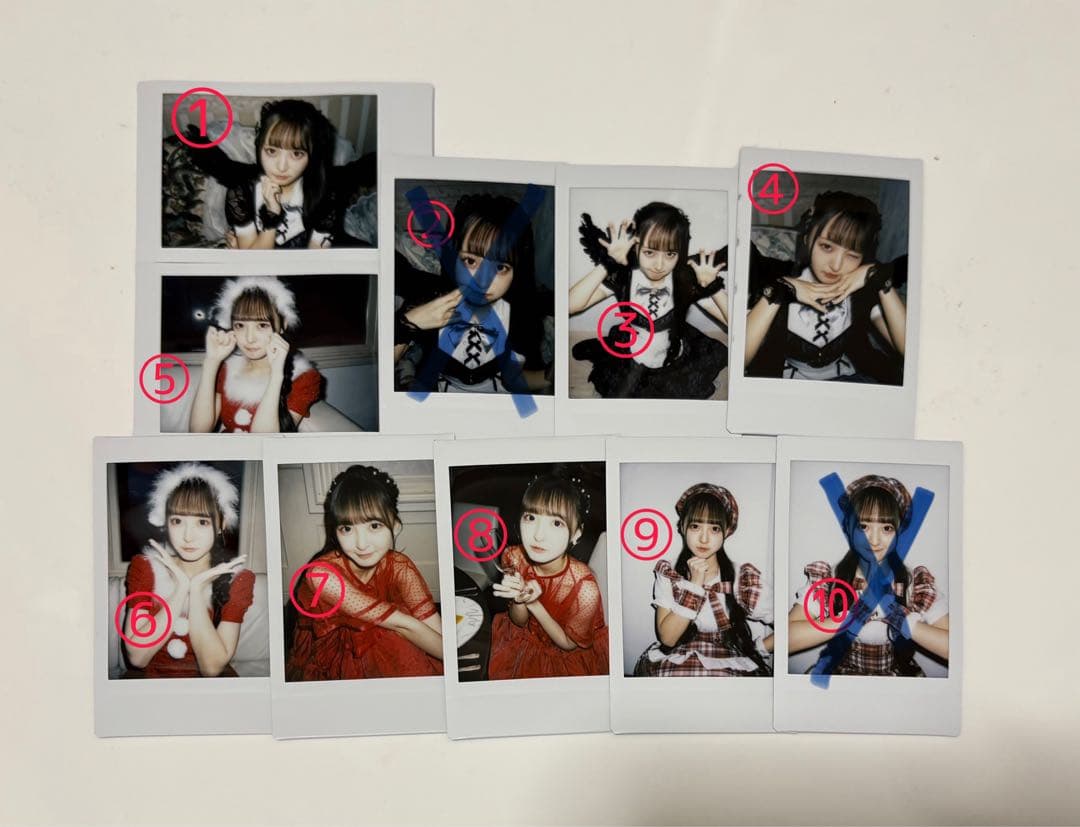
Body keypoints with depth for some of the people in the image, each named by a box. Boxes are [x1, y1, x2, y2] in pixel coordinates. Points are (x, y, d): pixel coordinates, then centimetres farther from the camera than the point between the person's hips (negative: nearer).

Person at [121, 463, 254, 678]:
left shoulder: (237, 578, -7)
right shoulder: (144, 567, -4)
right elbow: (137, 657, -12)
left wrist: (197, 590, -19)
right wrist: (181, 588, -18)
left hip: (211, 687, 0)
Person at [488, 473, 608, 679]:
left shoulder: (585, 588, -36)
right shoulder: (513, 558, -23)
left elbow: (568, 643, -17)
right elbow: (519, 622, -8)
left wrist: (533, 604, -31)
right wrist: (518, 600, -32)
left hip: (570, 655, -3)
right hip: (528, 636, 4)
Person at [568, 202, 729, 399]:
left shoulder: (688, 280, -19)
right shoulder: (623, 276, -19)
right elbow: (571, 306, -30)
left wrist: (713, 286, -34)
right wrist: (607, 265, -34)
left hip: (675, 366, 0)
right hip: (629, 364, 0)